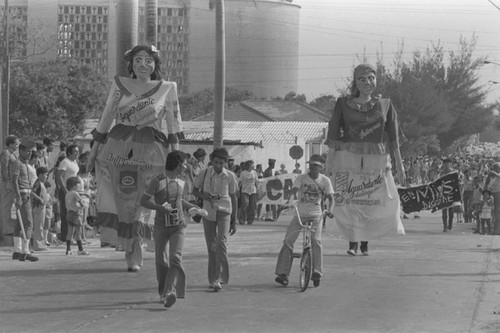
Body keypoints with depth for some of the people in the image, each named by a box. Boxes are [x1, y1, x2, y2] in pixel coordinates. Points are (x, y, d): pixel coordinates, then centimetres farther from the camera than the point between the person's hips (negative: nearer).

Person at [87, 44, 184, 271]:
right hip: (119, 148, 1)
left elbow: (173, 123, 7)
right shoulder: (119, 85, 8)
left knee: (144, 203, -4)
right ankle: (132, 252, 12)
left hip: (151, 151, -1)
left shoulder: (167, 88, 6)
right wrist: (94, 150, 13)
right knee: (122, 200, -2)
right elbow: (106, 118, 13)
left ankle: (134, 253, 5)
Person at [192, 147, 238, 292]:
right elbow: (194, 190, 11)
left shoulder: (230, 176, -2)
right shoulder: (205, 173, -1)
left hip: (224, 211, -2)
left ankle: (219, 278, -21)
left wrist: (234, 221, 6)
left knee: (221, 242, -19)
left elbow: (234, 198, 6)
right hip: (208, 212, 2)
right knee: (211, 246, 6)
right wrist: (203, 196, -13)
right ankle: (212, 279, 18)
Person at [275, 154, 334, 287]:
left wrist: (329, 210, -20)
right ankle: (283, 273, -3)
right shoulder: (301, 178, 0)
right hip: (300, 214, 1)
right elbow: (294, 190, -14)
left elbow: (330, 197, -1)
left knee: (316, 241, -18)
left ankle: (317, 273, -11)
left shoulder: (325, 180, 2)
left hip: (315, 216, 0)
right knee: (288, 241, -8)